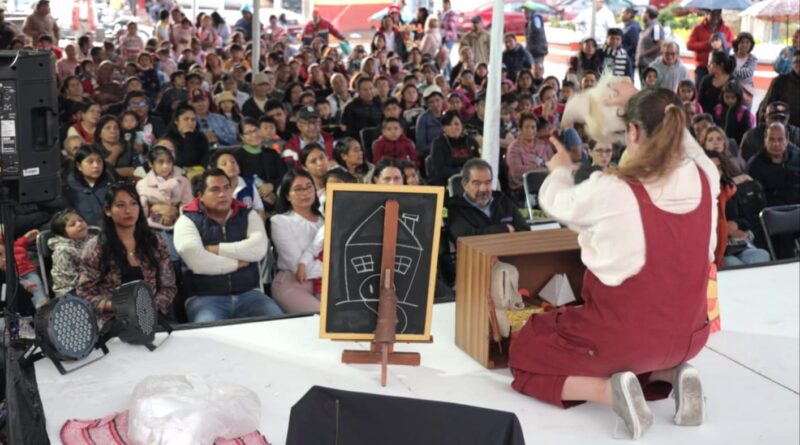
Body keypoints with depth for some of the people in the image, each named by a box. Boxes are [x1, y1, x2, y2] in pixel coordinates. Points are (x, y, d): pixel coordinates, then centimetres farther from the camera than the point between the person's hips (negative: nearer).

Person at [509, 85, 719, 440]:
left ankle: (609, 389, -8)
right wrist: (640, 102, 24)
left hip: (623, 336, -6)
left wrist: (561, 169, 19)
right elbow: (678, 138, 13)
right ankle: (673, 374, 8)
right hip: (687, 337, 6)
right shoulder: (705, 179, -11)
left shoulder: (611, 191, -25)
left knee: (524, 353, 16)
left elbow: (556, 201, -2)